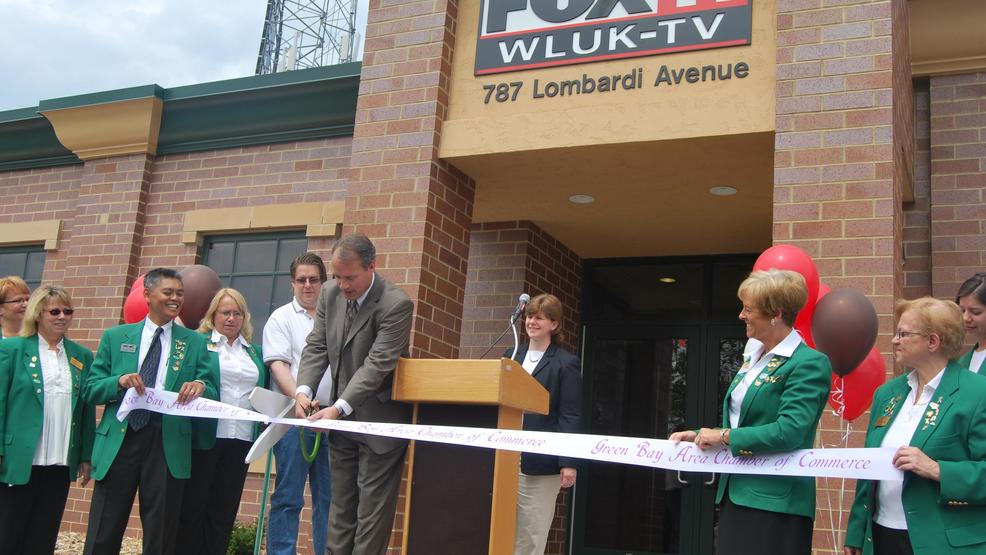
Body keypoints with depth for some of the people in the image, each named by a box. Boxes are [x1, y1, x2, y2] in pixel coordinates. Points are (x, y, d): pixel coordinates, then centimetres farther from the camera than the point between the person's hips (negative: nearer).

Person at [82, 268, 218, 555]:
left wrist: (200, 386, -17)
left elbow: (213, 394, 6)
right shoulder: (115, 337, 10)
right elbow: (90, 390, 7)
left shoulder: (195, 343, 9)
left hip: (169, 443, 0)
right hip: (119, 441, 0)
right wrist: (120, 381, -13)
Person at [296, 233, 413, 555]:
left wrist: (339, 408, -30)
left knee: (372, 512, 1)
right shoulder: (331, 295, 1)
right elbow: (317, 347, 2)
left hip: (379, 422, -7)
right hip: (342, 419, 7)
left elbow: (378, 363, -25)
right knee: (340, 507, 15)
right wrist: (304, 390, -15)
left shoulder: (396, 304, -20)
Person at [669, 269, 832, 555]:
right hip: (735, 496, 8)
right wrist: (700, 434, 6)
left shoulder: (809, 363, -13)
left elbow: (789, 431, -24)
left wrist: (724, 436, -16)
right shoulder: (753, 358, 14)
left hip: (774, 503, -8)